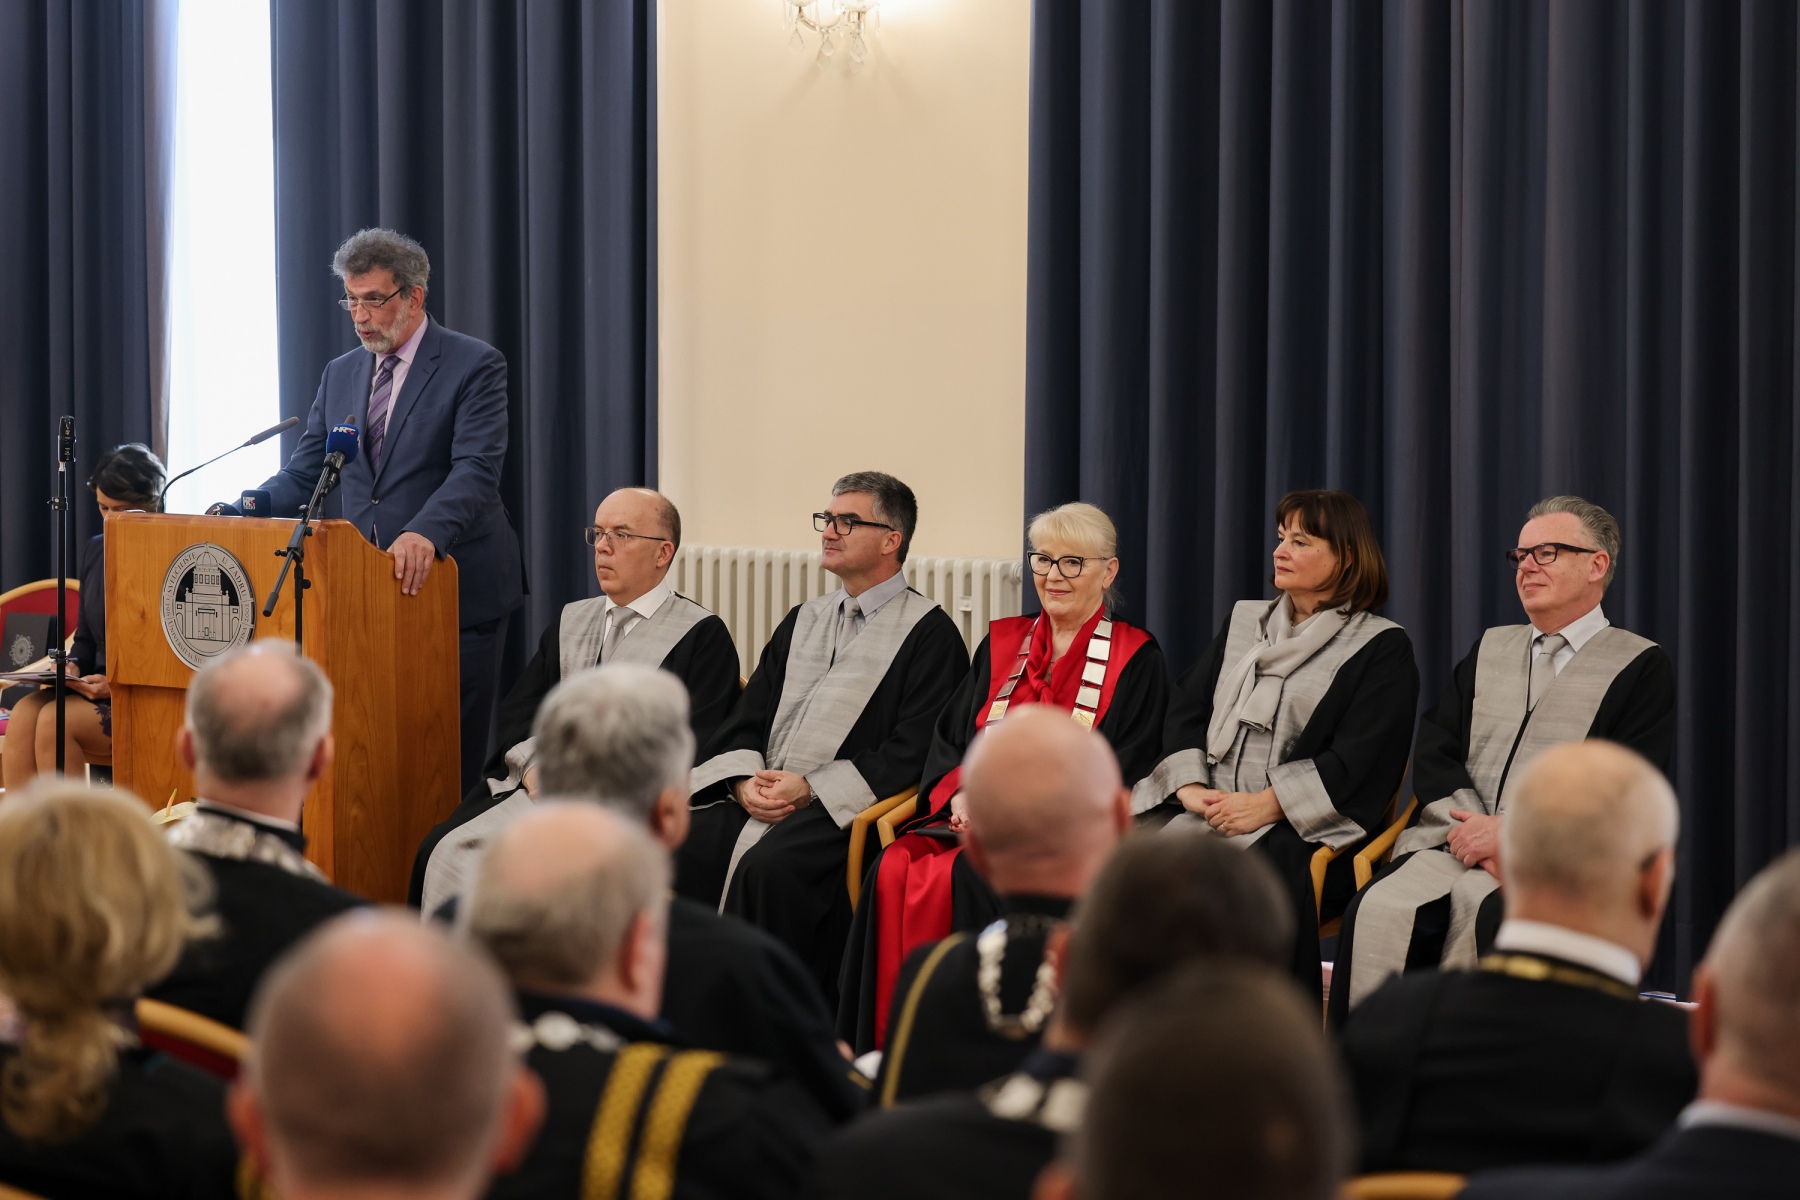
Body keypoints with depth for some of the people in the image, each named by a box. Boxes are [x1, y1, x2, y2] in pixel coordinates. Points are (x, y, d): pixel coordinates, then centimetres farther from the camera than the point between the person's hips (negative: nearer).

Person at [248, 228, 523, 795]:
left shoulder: (473, 366, -4)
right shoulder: (340, 375, 15)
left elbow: (475, 471, -17)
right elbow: (304, 474, 13)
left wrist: (425, 533, -35)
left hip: (451, 591, -5)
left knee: (453, 757, -3)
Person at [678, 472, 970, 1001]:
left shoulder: (928, 633, 2)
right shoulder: (804, 620, 25)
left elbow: (912, 752, -8)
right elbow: (747, 716, 21)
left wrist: (812, 788, -13)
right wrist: (745, 780, -2)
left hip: (842, 811, -6)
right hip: (757, 798, 6)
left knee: (769, 865, -35)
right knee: (676, 845, -21)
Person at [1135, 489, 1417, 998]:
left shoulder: (1382, 647, 5)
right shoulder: (1244, 621, 24)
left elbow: (1358, 760, -6)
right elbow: (1187, 708, 16)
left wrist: (1267, 805, -16)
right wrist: (1189, 785, -5)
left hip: (1306, 828, -5)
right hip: (1206, 808, 5)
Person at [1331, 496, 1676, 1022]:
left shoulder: (1640, 665, 9)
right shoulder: (1490, 650, 27)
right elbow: (1432, 754, 15)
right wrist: (1472, 827, -6)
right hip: (1457, 838, 4)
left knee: (1477, 917, -36)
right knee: (1380, 911, -28)